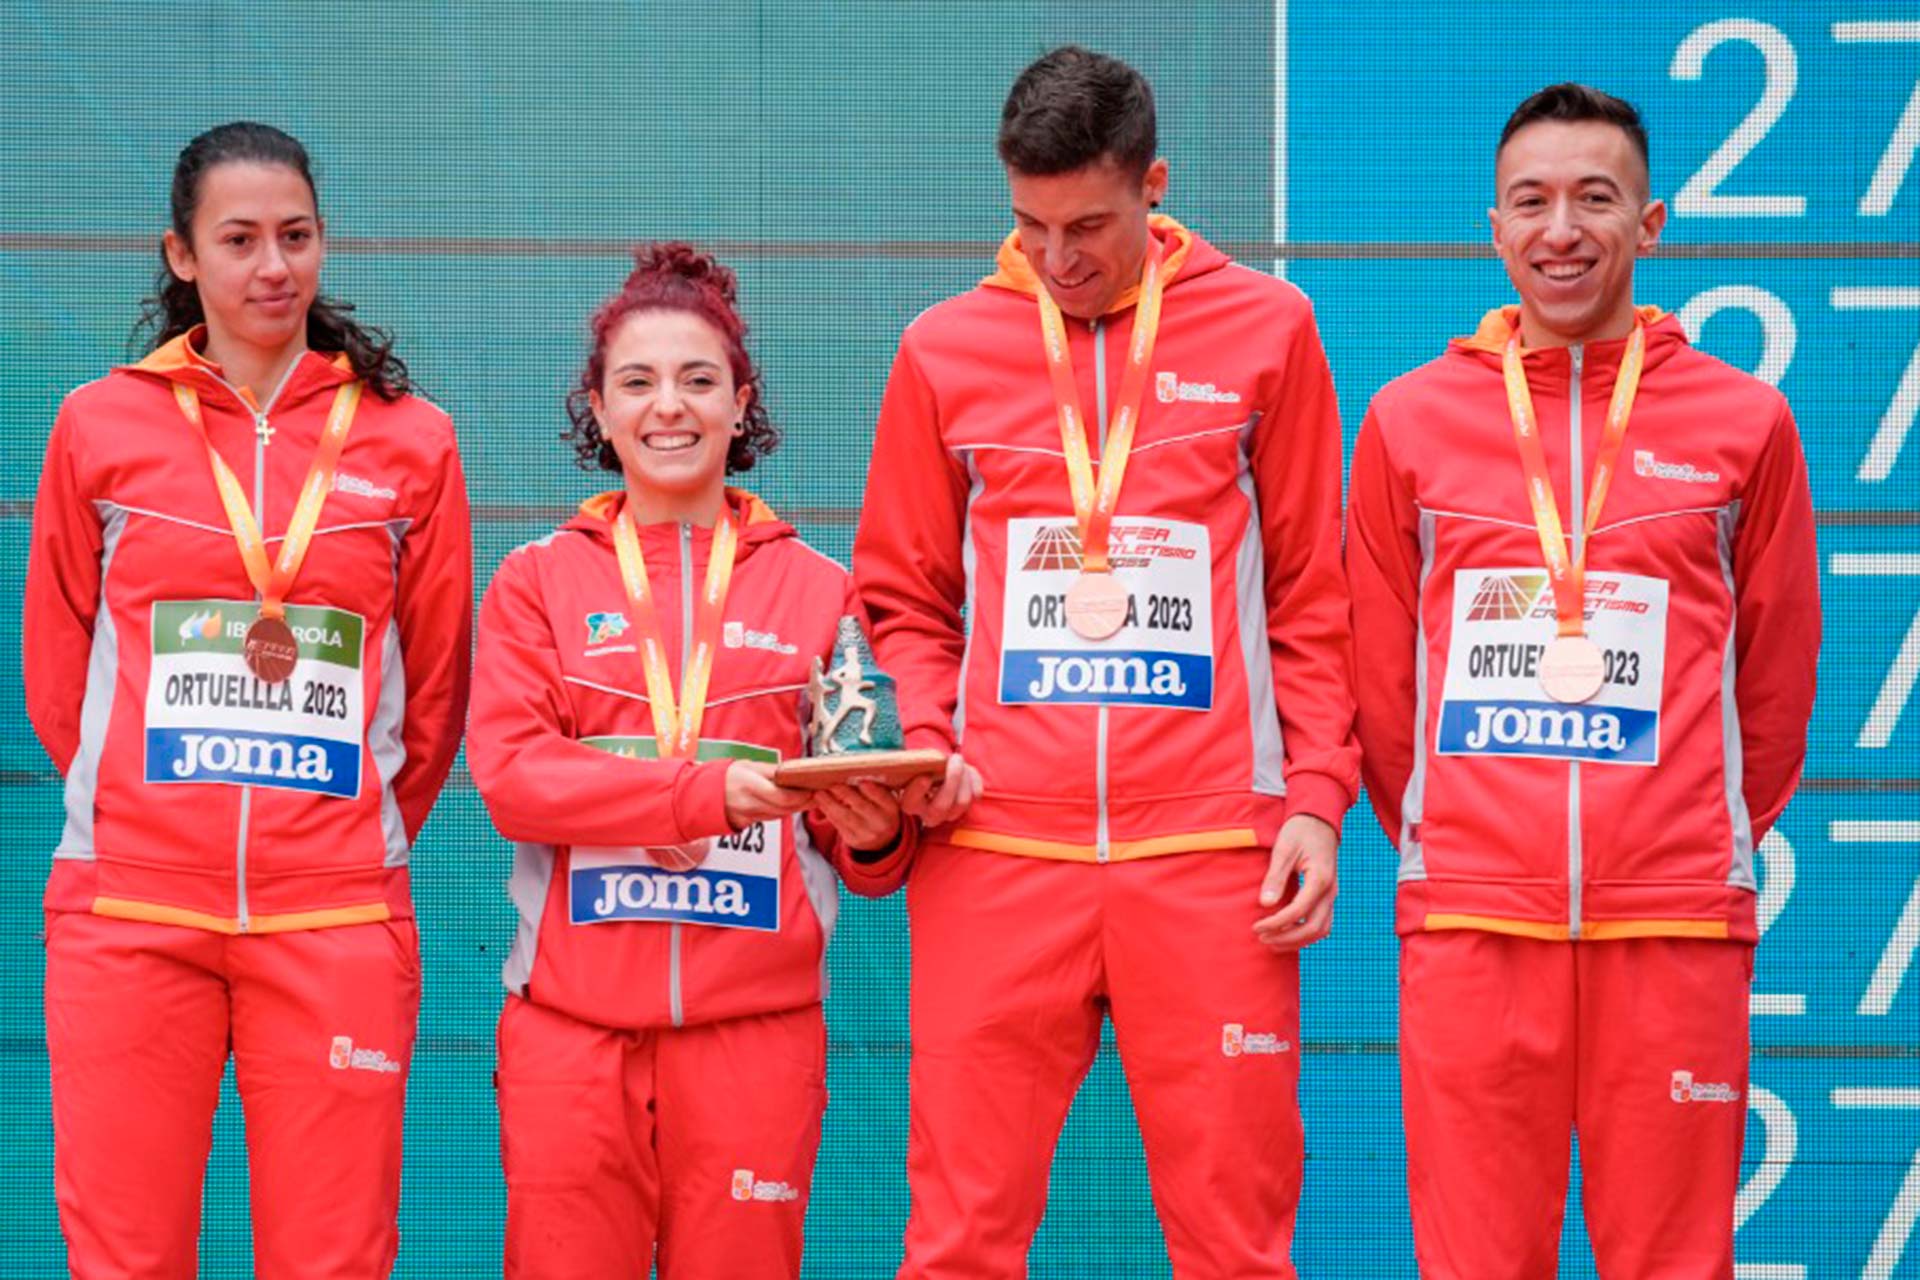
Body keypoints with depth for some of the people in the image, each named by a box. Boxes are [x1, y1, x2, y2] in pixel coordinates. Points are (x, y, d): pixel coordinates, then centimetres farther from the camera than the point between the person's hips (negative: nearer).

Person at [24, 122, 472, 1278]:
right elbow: (56, 669, 13)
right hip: (131, 909, 0)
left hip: (338, 914, 0)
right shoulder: (100, 427, 6)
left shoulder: (411, 441, 7)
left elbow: (439, 684, 13)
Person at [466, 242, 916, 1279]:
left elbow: (864, 836, 13)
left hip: (756, 1024, 1)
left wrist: (874, 836, -11)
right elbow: (508, 771, -4)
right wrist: (703, 790, -17)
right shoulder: (537, 581, 10)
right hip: (573, 1021, 0)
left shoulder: (818, 590, 11)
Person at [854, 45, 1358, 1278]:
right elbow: (905, 597, 16)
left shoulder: (1266, 328, 8)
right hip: (998, 842, 1)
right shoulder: (945, 349, 10)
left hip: (1211, 847, -1)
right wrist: (922, 744, -2)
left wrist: (1317, 799, 0)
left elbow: (1315, 598, 9)